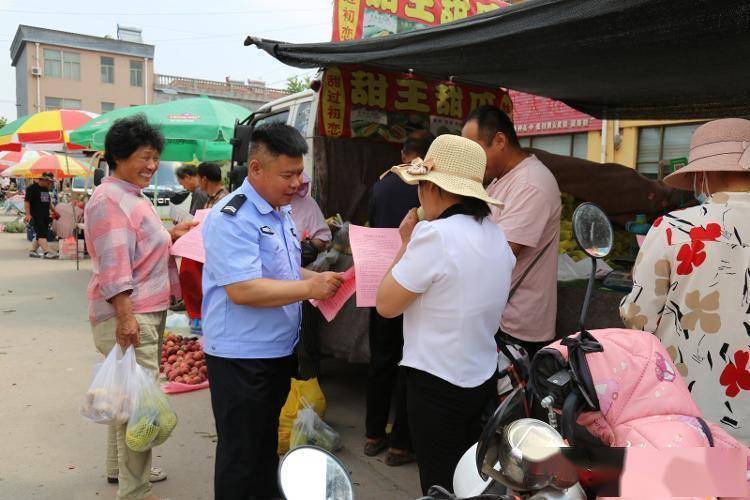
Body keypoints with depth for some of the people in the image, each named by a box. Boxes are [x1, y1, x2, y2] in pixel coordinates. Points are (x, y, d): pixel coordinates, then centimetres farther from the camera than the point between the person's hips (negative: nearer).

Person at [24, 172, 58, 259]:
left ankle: (33, 250, 21)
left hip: (45, 216, 8)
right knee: (42, 234, -15)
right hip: (36, 216, -8)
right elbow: (26, 201, -12)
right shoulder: (32, 188, -8)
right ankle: (47, 252, -21)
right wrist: (28, 214, -19)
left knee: (41, 234, 10)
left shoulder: (46, 189, 16)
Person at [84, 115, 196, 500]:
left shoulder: (134, 197, 16)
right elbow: (113, 266, -23)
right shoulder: (109, 200, -15)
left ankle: (120, 467, 36)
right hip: (127, 316, -10)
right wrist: (125, 316, -27)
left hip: (148, 312, 11)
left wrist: (172, 235, 13)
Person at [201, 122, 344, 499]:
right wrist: (309, 288, -24)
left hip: (279, 351, 9)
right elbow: (243, 290, -28)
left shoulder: (280, 212, 10)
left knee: (267, 445, 25)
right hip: (241, 357, -9)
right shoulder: (232, 218, -20)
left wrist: (320, 279, 3)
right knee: (240, 456, 7)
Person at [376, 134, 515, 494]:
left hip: (437, 384, -8)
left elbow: (386, 305, -14)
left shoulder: (435, 234, -23)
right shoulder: (496, 235, 3)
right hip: (482, 378, 8)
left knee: (441, 484, 10)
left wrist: (407, 244, -5)